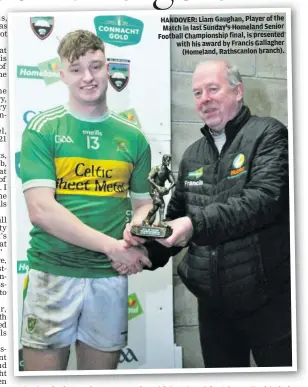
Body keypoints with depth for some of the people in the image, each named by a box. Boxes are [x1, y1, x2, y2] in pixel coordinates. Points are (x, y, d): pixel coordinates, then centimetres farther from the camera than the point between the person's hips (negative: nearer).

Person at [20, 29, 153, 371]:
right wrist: (111, 245, -17)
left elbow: (143, 203, 13)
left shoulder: (133, 138, 6)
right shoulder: (42, 130, -4)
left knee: (102, 365, 16)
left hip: (110, 277, 3)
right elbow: (41, 210, -13)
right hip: (52, 273, -3)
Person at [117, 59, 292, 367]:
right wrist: (145, 253, -2)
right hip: (213, 303, 6)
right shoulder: (192, 155, 11)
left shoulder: (267, 134, -7)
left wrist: (197, 224, -32)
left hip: (268, 299, -5)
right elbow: (176, 218, 15)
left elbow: (266, 199, -23)